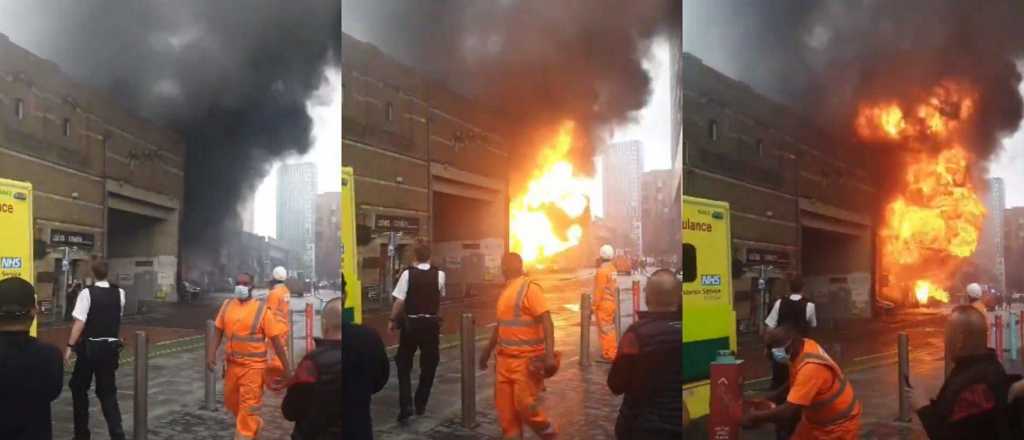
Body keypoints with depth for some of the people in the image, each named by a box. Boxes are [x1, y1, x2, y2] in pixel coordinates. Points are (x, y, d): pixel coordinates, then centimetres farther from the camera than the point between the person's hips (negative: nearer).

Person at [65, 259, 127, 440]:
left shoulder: (87, 293, -12)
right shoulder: (119, 293, 1)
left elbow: (79, 323, -17)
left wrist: (70, 346, -14)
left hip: (90, 347, -4)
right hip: (111, 347, 4)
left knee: (79, 388, 16)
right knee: (108, 391, 10)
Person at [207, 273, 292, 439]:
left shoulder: (261, 308, -11)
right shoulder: (227, 305, 2)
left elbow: (276, 339, -10)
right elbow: (218, 331, 8)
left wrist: (286, 368, -11)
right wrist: (211, 354, -6)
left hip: (253, 366, -5)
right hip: (232, 364, 6)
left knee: (248, 406, -2)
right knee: (231, 402, 20)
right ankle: (254, 424, 44)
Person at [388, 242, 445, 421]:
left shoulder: (407, 273, -11)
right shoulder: (439, 274, -5)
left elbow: (399, 301, -12)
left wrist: (392, 320, 0)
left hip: (411, 323, -2)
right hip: (431, 323, 2)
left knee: (404, 365, 11)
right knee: (428, 365, 16)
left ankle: (406, 405, -1)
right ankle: (421, 404, 24)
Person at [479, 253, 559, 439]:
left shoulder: (530, 288, -12)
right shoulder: (505, 291, 13)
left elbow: (546, 321, -18)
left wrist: (549, 354, -28)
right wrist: (487, 351, 29)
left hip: (527, 359, -8)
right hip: (504, 359, 8)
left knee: (524, 405, -7)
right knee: (505, 408, 7)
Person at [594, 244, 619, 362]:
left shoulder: (602, 270, -18)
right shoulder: (613, 269, 6)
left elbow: (599, 290, -18)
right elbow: (615, 286, 10)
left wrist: (594, 306, -13)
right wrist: (612, 299, 17)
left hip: (603, 305, -8)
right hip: (612, 303, 8)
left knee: (604, 330, -2)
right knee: (610, 329, 16)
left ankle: (608, 355, 1)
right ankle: (611, 353, 23)